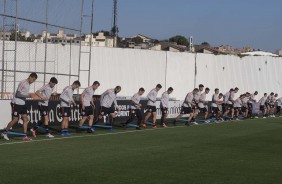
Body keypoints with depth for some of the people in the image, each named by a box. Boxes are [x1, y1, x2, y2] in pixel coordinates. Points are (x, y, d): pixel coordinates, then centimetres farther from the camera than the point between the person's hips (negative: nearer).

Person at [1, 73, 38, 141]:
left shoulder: (28, 84, 11)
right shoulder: (23, 83, -16)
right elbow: (18, 94, -22)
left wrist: (30, 95, 7)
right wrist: (28, 95, -24)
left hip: (22, 104, 9)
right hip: (16, 104, -9)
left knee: (25, 119, 1)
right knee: (15, 119, -6)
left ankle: (25, 136, 2)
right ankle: (4, 133, 11)